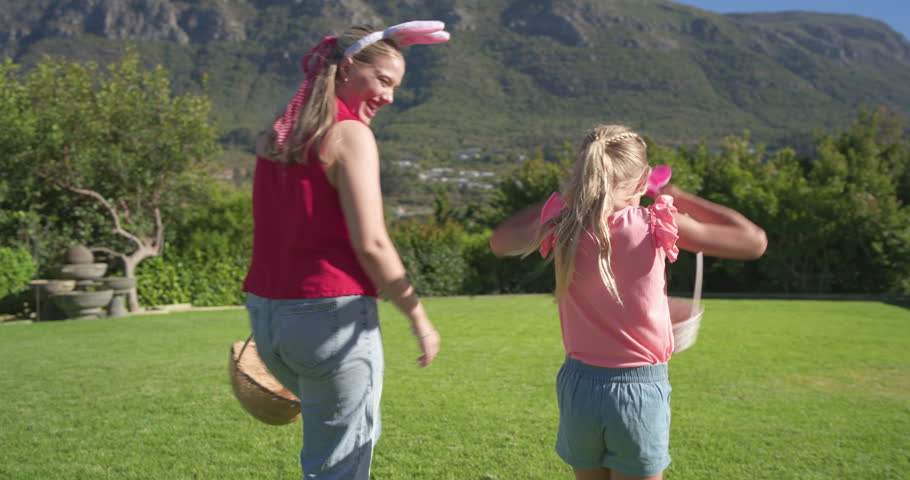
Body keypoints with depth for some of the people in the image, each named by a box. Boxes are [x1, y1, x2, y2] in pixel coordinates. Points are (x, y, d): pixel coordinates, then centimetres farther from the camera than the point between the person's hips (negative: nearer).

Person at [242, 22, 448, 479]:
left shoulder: (276, 136, 10)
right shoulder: (351, 134, -12)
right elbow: (370, 244, -17)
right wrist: (419, 317, -10)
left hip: (266, 315, 8)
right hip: (331, 317, -8)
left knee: (360, 431, 30)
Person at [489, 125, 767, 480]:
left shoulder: (562, 225, -8)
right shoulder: (657, 225, -15)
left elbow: (498, 241, 13)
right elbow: (754, 241, -2)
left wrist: (566, 195, 9)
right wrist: (676, 196, 3)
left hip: (579, 384, 3)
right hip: (640, 390, -3)